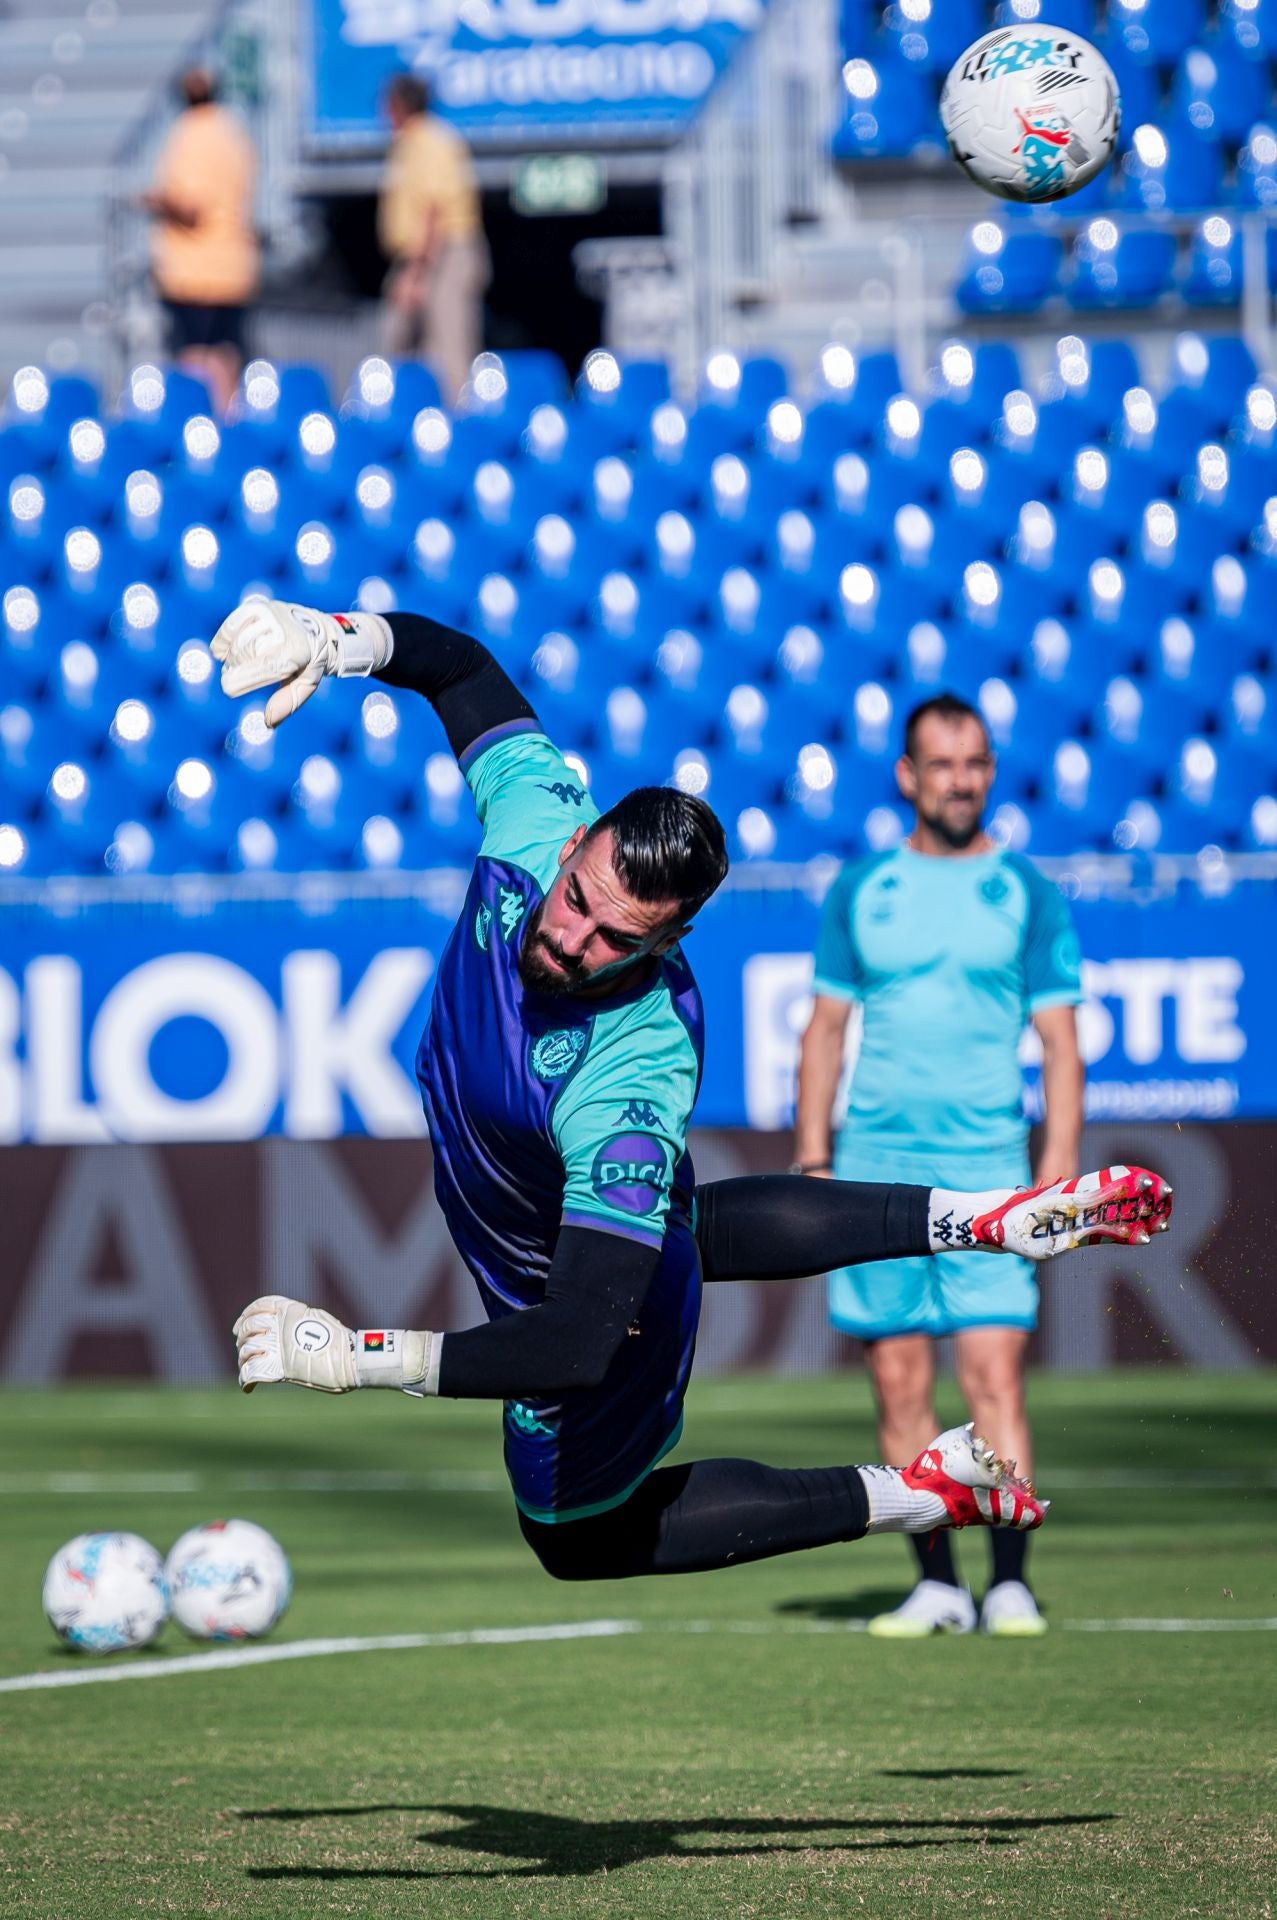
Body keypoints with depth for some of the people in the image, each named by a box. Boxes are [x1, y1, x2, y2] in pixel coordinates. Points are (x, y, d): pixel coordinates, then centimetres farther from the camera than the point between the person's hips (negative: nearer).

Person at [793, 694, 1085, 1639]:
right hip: (874, 1166, 2)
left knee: (995, 1376, -10)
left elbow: (1061, 1044, 4)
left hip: (987, 1171, -2)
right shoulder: (860, 889, 9)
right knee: (900, 1384, 2)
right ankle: (936, 1584, 8)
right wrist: (812, 1161, 5)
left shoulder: (1029, 894, 5)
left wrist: (1061, 1168, -6)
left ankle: (1011, 1583, -8)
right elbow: (825, 1029, 13)